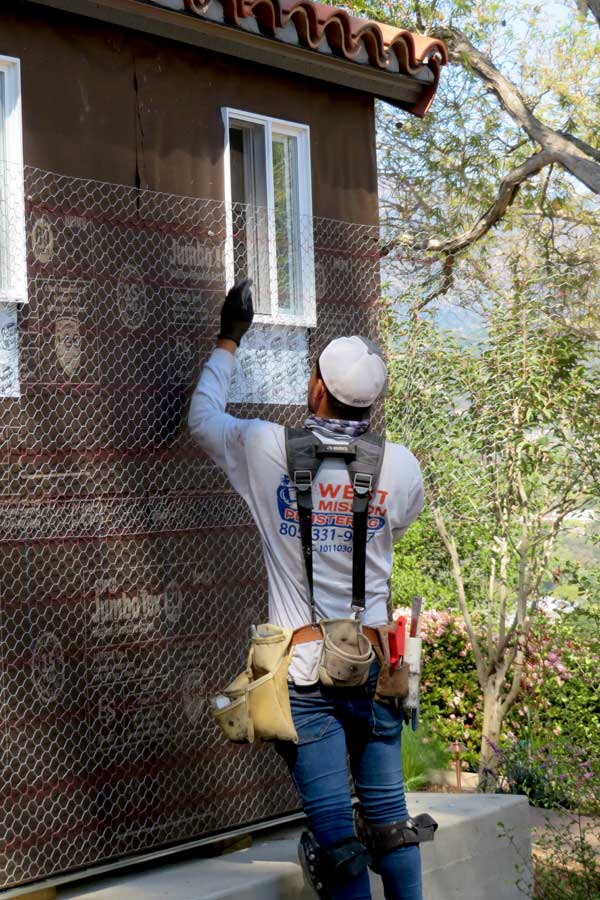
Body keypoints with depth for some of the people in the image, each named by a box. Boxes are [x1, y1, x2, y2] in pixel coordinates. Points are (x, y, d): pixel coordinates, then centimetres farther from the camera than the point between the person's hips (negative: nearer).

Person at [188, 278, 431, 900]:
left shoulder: (268, 450, -9)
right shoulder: (401, 466, -5)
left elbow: (203, 419, 11)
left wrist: (229, 339, 23)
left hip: (304, 669, -2)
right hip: (374, 664, 2)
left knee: (336, 834, 1)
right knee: (389, 815, 13)